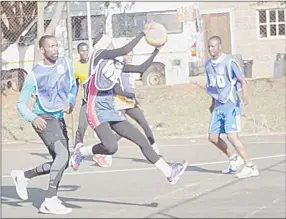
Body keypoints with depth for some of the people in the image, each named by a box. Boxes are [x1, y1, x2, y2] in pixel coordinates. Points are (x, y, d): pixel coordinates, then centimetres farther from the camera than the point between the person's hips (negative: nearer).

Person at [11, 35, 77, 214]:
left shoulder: (66, 64, 1)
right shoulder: (35, 75, -13)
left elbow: (73, 86, 18)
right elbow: (21, 103, -7)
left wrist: (70, 102, -3)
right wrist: (33, 118, -26)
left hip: (59, 118, 7)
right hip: (43, 119, -7)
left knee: (62, 162, 10)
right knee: (62, 154, -25)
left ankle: (24, 176, 28)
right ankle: (50, 201, -22)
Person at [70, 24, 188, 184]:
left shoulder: (117, 63, 15)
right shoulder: (99, 55, -9)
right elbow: (125, 50, -20)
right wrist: (143, 33, -16)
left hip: (111, 111, 9)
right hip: (97, 111, -9)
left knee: (142, 140, 4)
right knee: (111, 147, -26)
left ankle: (169, 172, 7)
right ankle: (82, 152, 2)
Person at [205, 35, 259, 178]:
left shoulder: (229, 62, -13)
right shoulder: (209, 64, 9)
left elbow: (242, 80, -18)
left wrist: (244, 94, -36)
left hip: (231, 105, -8)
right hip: (218, 106, 8)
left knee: (231, 135, -18)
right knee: (213, 137, 7)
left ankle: (250, 167, -10)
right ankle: (234, 159, 29)